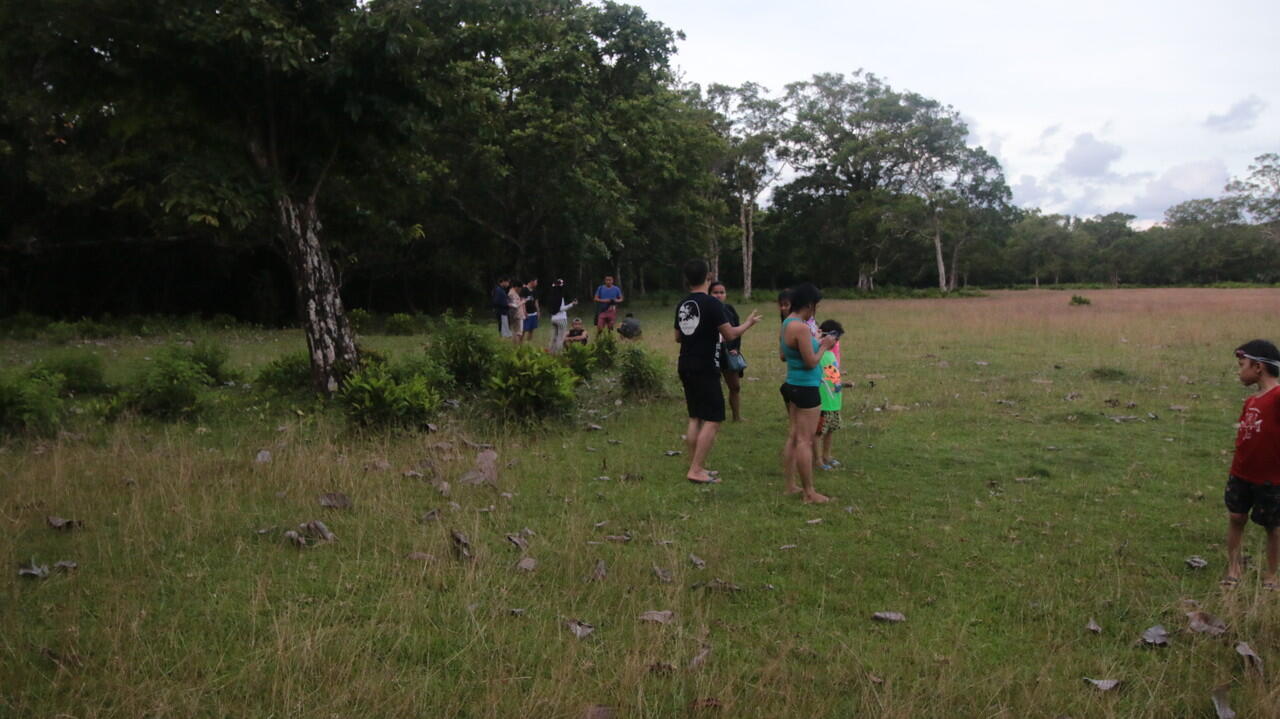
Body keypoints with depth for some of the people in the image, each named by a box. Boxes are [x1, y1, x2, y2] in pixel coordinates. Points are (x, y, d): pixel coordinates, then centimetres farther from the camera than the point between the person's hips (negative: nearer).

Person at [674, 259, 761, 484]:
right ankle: (696, 471, -7)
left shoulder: (682, 305, 9)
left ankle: (694, 467, 17)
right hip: (705, 369, -8)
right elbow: (730, 334, -13)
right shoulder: (711, 303, -14)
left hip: (686, 367, 8)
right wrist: (749, 323, 5)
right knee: (712, 420, -4)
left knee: (695, 418, 14)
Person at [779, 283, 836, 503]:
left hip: (792, 385, 10)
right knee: (805, 440, -4)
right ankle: (809, 493, 2)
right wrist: (824, 346, -4)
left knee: (793, 436, 14)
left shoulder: (786, 324, 8)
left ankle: (790, 486, 20)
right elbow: (811, 362, -21)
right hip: (806, 388, -10)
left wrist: (815, 344, 17)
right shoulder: (801, 328, -22)